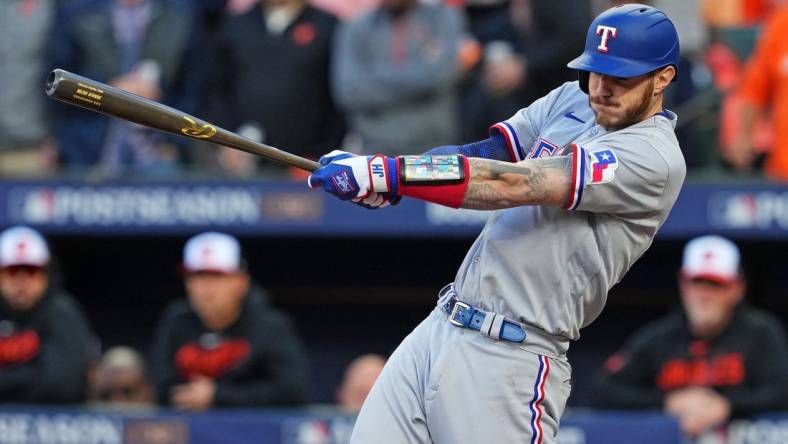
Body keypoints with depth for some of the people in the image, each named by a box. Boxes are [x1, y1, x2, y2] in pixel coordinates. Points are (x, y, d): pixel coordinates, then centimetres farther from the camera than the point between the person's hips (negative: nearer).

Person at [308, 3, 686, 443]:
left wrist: (383, 171, -23)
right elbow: (482, 156, 4)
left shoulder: (654, 155, -13)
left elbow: (513, 184, -21)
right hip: (440, 326, 8)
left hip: (511, 359, -8)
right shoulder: (572, 100, 14)